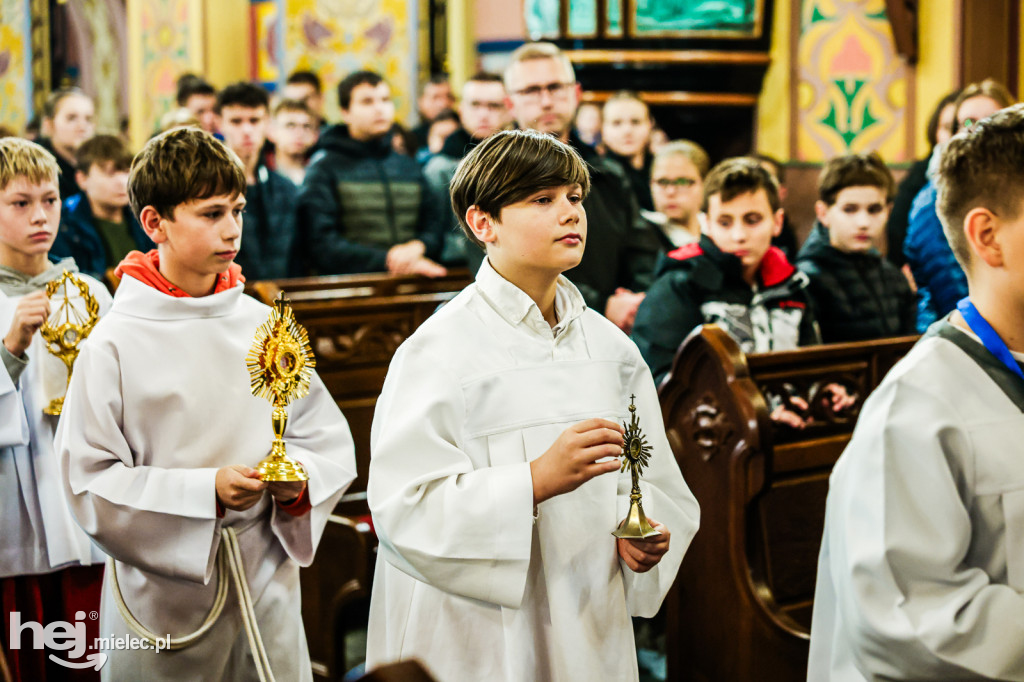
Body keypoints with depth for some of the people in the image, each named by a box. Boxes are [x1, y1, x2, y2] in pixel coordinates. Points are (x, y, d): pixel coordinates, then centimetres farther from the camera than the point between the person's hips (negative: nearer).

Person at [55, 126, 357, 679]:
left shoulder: (263, 327, 2)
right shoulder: (116, 343, -9)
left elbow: (328, 438, 8)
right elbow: (88, 480, -12)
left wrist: (298, 479, -12)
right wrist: (205, 492, -20)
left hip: (268, 587, 4)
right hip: (164, 600, -3)